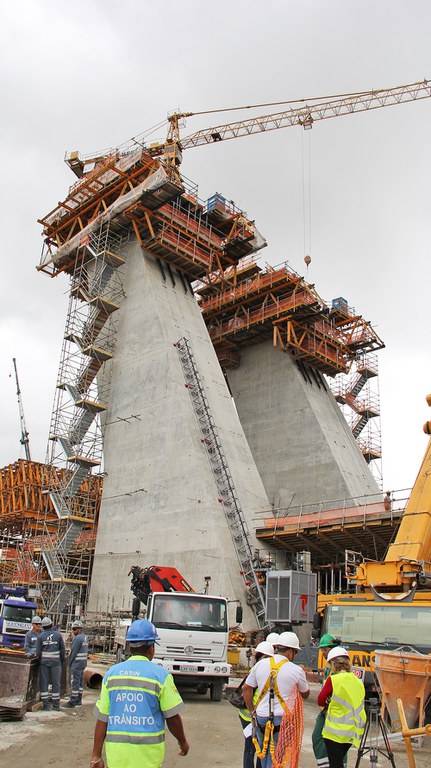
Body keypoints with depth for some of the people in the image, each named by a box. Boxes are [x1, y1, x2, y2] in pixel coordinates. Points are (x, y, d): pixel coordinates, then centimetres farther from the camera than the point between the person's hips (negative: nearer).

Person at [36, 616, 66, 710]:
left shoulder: (40, 636, -2)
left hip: (44, 661, 0)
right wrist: (62, 660, 13)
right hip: (55, 662, 0)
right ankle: (56, 704, 10)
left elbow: (38, 651, -3)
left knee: (44, 682, 8)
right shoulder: (58, 635, -2)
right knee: (56, 683, 7)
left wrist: (40, 660, 12)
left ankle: (46, 704, 7)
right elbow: (63, 649, 1)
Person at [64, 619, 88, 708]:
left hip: (76, 663, -10)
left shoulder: (77, 638, -18)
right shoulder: (85, 637, 12)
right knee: (80, 681, 14)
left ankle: (72, 701, -3)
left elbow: (73, 652, -17)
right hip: (83, 663, 10)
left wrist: (70, 662, -5)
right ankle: (79, 699, 21)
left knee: (75, 682, -6)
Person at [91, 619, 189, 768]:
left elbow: (101, 719, 4)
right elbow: (173, 717, -3)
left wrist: (96, 756, 10)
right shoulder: (160, 675, -7)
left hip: (116, 753, 3)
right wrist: (183, 742, 13)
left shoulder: (111, 673, 3)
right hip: (147, 753, -3)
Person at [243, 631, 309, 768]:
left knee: (264, 756, 20)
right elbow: (305, 694, 9)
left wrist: (253, 712, 12)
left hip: (260, 717, 4)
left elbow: (246, 688, 7)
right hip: (282, 719, -4)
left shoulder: (260, 664, 3)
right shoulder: (296, 671, -7)